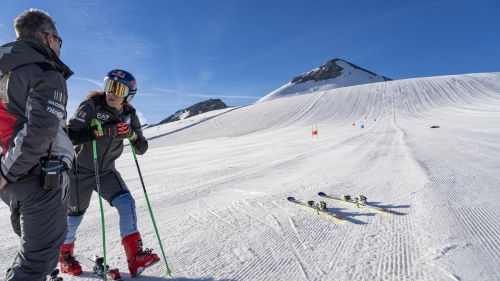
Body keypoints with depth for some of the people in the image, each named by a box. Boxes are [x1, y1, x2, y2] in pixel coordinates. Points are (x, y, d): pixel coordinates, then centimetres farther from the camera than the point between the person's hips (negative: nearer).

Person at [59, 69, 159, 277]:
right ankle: (64, 254, 40)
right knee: (75, 215, 10)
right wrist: (102, 131, -35)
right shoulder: (91, 106, -18)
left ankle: (135, 256, -11)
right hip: (81, 170, -3)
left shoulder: (129, 115, -5)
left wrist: (132, 134, -25)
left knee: (126, 203, -14)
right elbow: (70, 135, -26)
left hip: (106, 171, 3)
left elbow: (141, 149, -6)